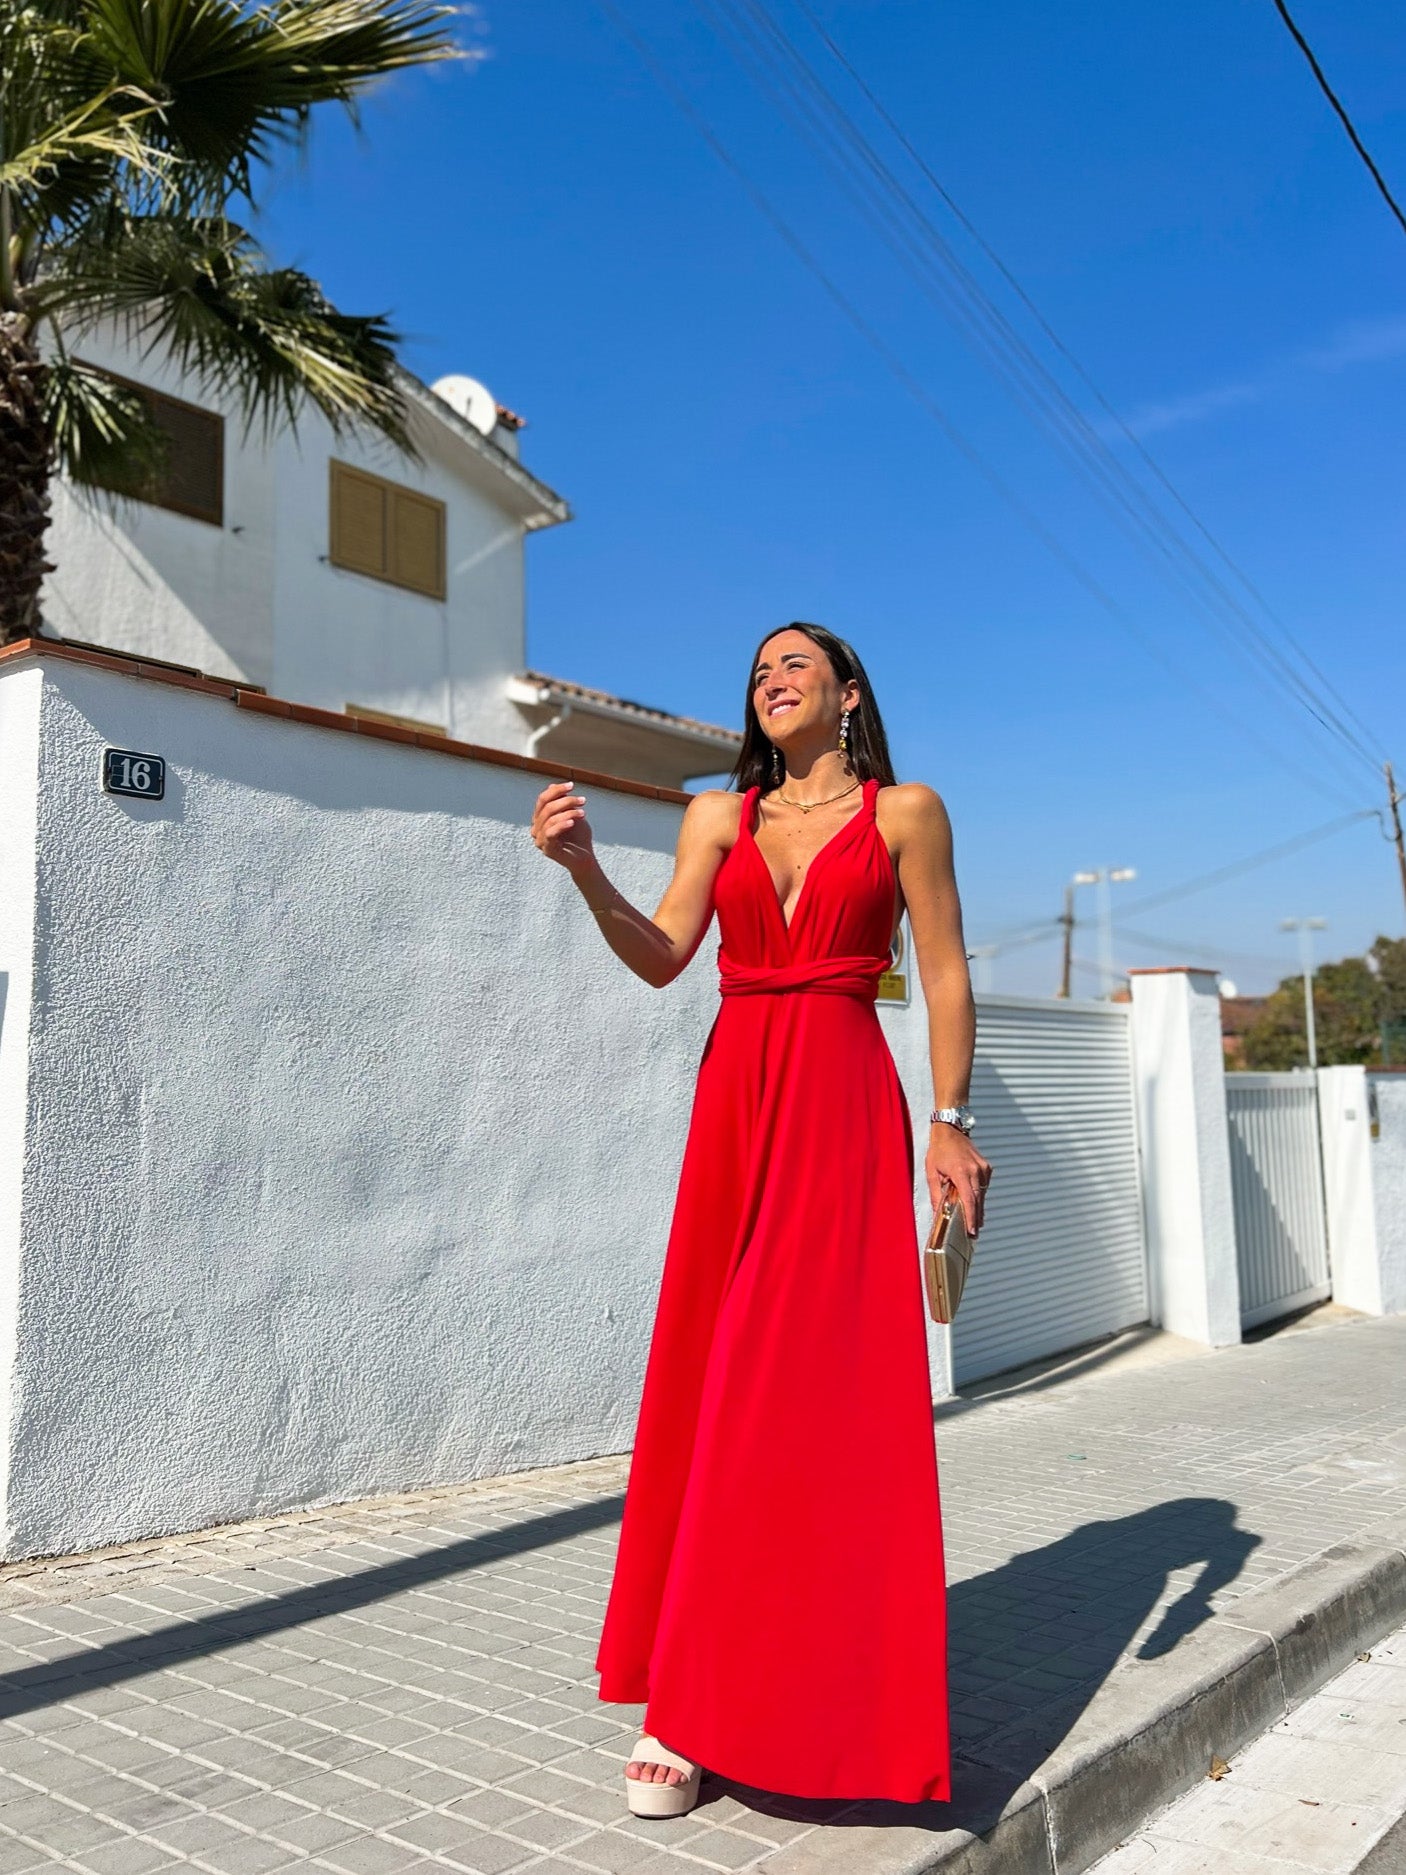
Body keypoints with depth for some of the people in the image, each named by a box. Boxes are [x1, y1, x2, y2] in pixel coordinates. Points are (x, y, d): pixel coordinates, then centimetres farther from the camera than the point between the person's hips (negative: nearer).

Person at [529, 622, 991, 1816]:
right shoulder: (719, 816, 13)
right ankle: (695, 1702, 11)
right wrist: (584, 870, -14)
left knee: (827, 1379, -4)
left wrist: (951, 1124, -5)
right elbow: (661, 959, 1)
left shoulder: (904, 813, 6)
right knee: (719, 1379, 2)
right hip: (733, 1100, 3)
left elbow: (945, 975, 2)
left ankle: (830, 1693, 12)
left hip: (844, 1103, -3)